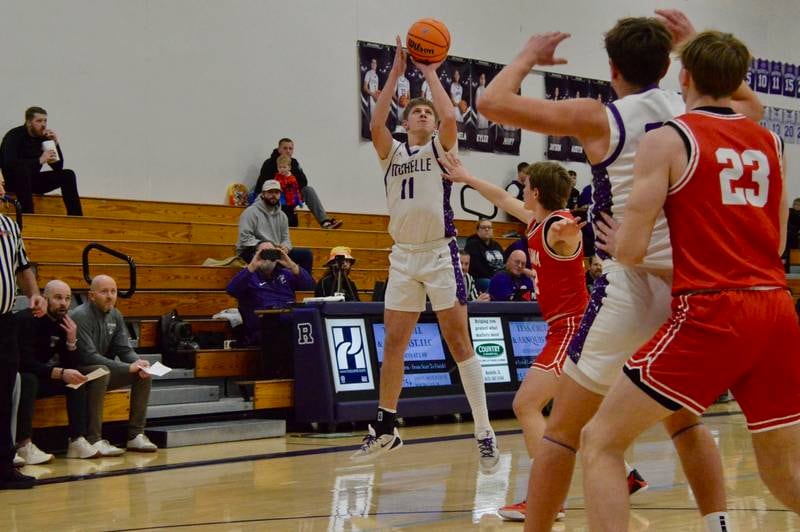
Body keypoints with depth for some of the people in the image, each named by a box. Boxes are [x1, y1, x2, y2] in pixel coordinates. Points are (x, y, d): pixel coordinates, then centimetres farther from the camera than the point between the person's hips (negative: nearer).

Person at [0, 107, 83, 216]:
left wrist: (55, 143, -15)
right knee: (23, 169, -38)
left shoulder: (44, 136, -1)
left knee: (68, 175, -9)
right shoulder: (14, 135, -16)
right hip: (12, 180, -6)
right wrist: (39, 160, -37)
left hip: (32, 180, 6)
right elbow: (9, 163, -34)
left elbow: (58, 167, -1)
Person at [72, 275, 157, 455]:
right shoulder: (80, 316, -18)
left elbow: (124, 349, 5)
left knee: (144, 375, -7)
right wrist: (128, 368, -28)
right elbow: (88, 356, -26)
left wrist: (138, 362, -19)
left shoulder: (115, 315, 7)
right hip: (81, 373, -8)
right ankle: (94, 440, -37)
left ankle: (136, 435, -5)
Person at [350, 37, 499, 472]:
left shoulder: (441, 147, 5)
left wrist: (430, 73, -5)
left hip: (440, 253, -4)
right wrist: (396, 72, -5)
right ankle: (385, 428, 18)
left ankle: (484, 432, -3)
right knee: (393, 343, 7)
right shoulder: (392, 152, 12)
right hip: (403, 256, 4)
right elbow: (375, 125, -8)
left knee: (458, 340, -6)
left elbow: (450, 117, -17)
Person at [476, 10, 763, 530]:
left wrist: (530, 55, 15)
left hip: (632, 286, -5)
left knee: (564, 431, 6)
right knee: (684, 420, 25)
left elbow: (494, 101, -2)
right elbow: (752, 106, 31)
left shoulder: (600, 118, -4)